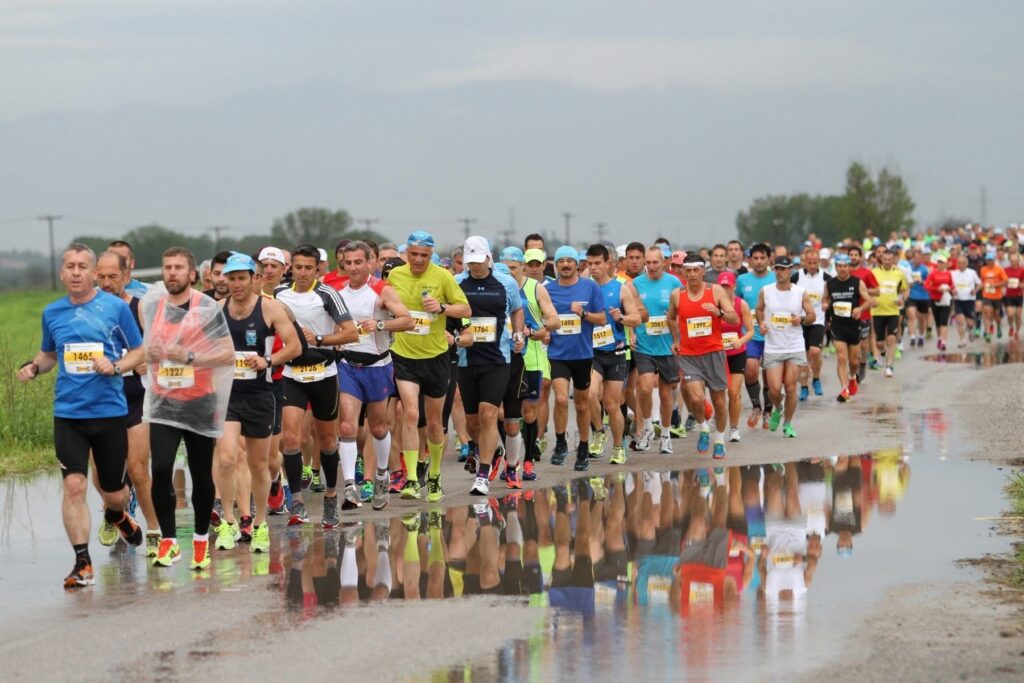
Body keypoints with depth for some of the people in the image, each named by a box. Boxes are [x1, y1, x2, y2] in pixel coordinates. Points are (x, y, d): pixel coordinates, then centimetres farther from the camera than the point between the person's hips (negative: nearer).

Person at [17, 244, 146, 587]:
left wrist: (115, 367, -15)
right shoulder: (52, 313, 6)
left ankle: (117, 516, 48)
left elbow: (138, 351, 4)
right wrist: (34, 367, -1)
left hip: (110, 411, -1)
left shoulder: (116, 307, -3)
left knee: (113, 492, 10)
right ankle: (82, 563, -8)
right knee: (74, 485, -14)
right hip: (68, 414, 1)